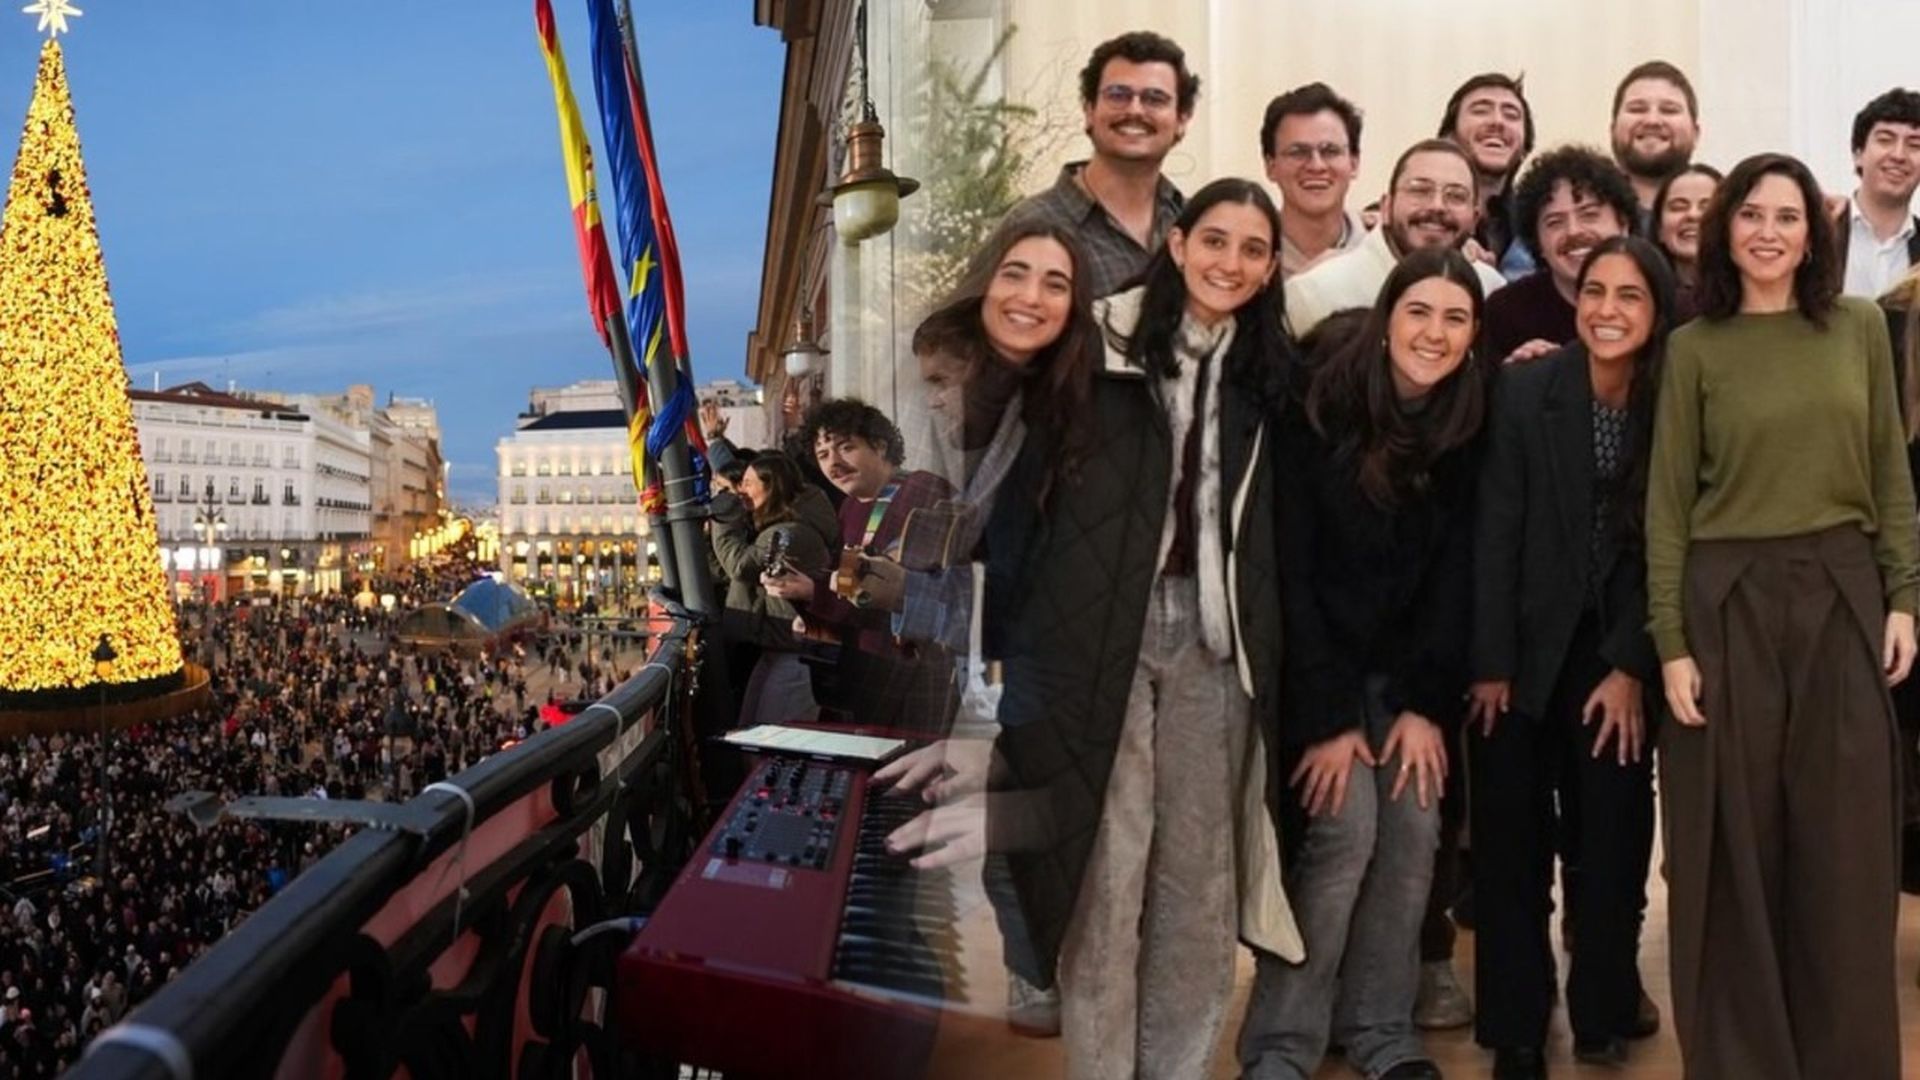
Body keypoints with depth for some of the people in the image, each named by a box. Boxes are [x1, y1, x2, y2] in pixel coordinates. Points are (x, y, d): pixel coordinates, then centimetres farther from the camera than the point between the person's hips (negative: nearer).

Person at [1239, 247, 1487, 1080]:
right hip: (1317, 660, -4)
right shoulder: (1321, 414, -15)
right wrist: (1327, 714, -18)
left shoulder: (1469, 431, -2)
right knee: (1345, 832, -14)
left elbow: (1456, 573, -1)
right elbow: (1292, 573, -16)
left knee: (1413, 835, -5)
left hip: (1409, 668, 4)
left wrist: (1427, 703, -9)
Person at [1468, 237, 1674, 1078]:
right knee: (1512, 842, 4)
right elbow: (1495, 535, -9)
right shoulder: (1524, 391, -8)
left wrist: (1631, 668, -7)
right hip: (1525, 650, -1)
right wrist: (1489, 665, -12)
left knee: (1614, 838, 7)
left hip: (1620, 655, 1)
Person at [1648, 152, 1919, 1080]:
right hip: (1728, 600, -2)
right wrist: (1669, 641, -7)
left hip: (1842, 595, 2)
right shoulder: (1694, 348, 0)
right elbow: (1667, 502, -2)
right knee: (1734, 846, 5)